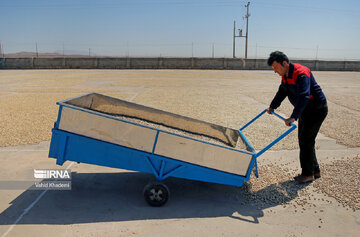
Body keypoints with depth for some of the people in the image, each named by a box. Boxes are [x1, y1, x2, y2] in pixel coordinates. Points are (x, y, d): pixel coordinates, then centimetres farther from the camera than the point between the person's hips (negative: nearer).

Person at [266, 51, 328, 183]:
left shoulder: (301, 74, -28)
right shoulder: (285, 74, 3)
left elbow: (304, 97, -40)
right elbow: (282, 92, 19)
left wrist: (293, 117, -48)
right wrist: (272, 107, 23)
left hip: (317, 110, -10)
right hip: (305, 111, 10)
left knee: (306, 141, -6)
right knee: (303, 139, 13)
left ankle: (308, 174, 7)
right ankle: (315, 171, 25)